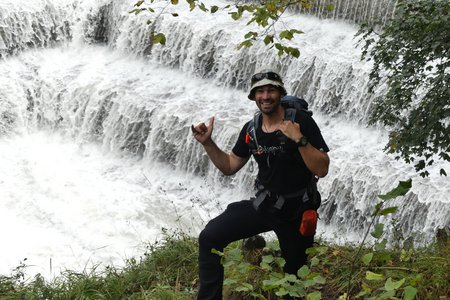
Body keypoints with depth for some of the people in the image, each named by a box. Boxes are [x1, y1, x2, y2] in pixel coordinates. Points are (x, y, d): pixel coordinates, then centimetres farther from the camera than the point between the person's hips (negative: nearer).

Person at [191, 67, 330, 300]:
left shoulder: (300, 121, -16)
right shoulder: (251, 129, 0)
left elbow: (322, 170, -20)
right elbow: (229, 167, 12)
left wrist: (299, 140, -32)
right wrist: (207, 143, -1)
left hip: (296, 211, -4)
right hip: (262, 204, 4)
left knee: (295, 274, 12)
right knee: (209, 237, -12)